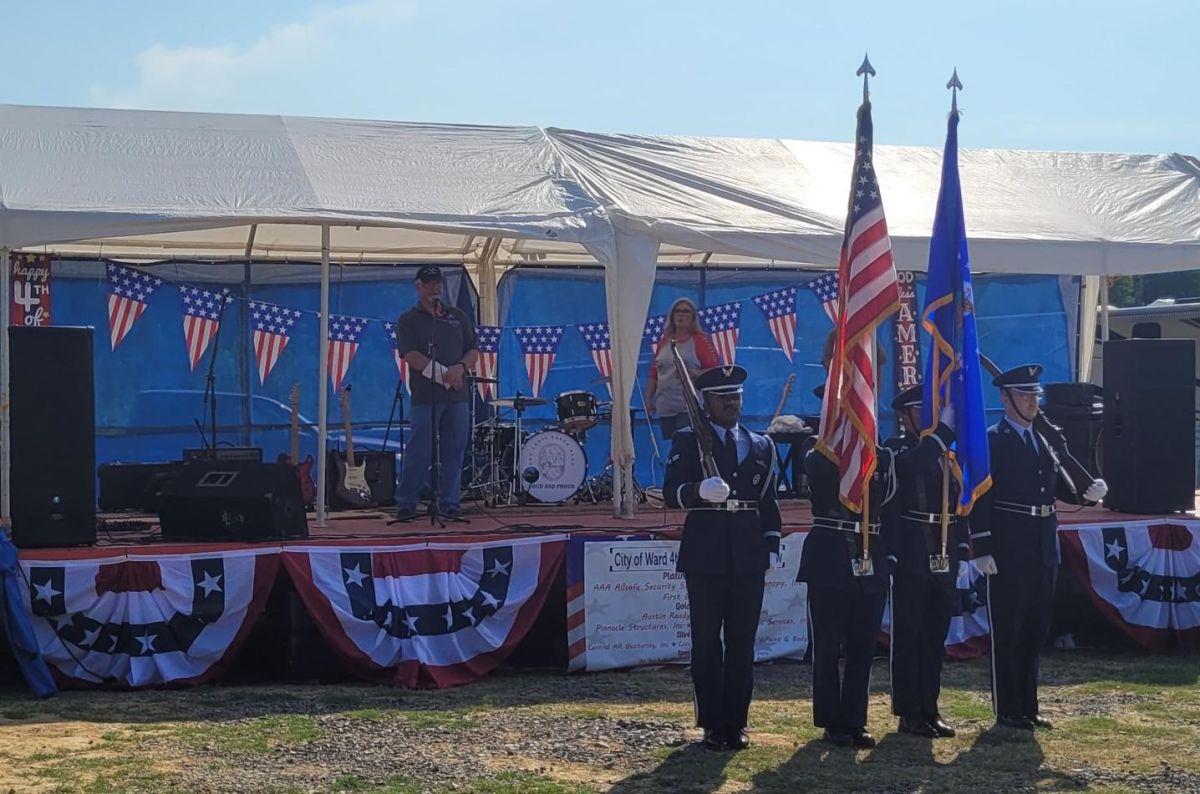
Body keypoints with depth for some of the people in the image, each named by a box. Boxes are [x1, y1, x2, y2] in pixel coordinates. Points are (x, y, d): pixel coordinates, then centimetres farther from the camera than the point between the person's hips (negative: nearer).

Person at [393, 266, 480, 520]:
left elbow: (473, 351, 12)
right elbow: (410, 355, -9)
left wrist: (460, 367, -10)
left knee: (454, 450, 4)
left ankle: (449, 503, 11)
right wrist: (443, 375, -16)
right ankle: (406, 503, 2)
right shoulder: (409, 320, 5)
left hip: (458, 395, 4)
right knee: (419, 451, -5)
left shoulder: (458, 316, 17)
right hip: (425, 396, -4)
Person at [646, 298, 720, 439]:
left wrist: (694, 373, -20)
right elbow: (654, 373, 18)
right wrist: (648, 398, 11)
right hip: (665, 408, 5)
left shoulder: (700, 340, 1)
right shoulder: (664, 342, 16)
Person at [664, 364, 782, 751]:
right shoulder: (688, 441, 3)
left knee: (742, 642, 6)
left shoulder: (761, 446, 15)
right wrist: (700, 490, -27)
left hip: (748, 556, 3)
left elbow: (769, 502, 16)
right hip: (705, 555, -3)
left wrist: (772, 546, 6)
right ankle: (714, 724, 6)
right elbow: (672, 493, -7)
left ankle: (737, 722, 13)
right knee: (707, 641, 0)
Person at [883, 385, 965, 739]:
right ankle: (909, 713, 5)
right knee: (908, 634, 0)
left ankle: (929, 709, 18)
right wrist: (944, 428, -25)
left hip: (945, 557, 6)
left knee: (936, 635, 10)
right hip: (911, 558, -6)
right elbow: (913, 466, -26)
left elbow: (959, 503, 17)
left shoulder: (948, 452, 14)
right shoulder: (897, 449, -3)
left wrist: (961, 552, 13)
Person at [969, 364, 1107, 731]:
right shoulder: (991, 442, -7)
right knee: (1007, 631, 0)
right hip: (1008, 549, -7)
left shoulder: (1045, 440, 16)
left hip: (1043, 549, 7)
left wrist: (1088, 491, -2)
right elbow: (980, 498, -12)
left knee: (1035, 630, 13)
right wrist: (982, 550, -17)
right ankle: (1008, 711, 7)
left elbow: (1060, 486, 18)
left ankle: (1027, 706, 22)